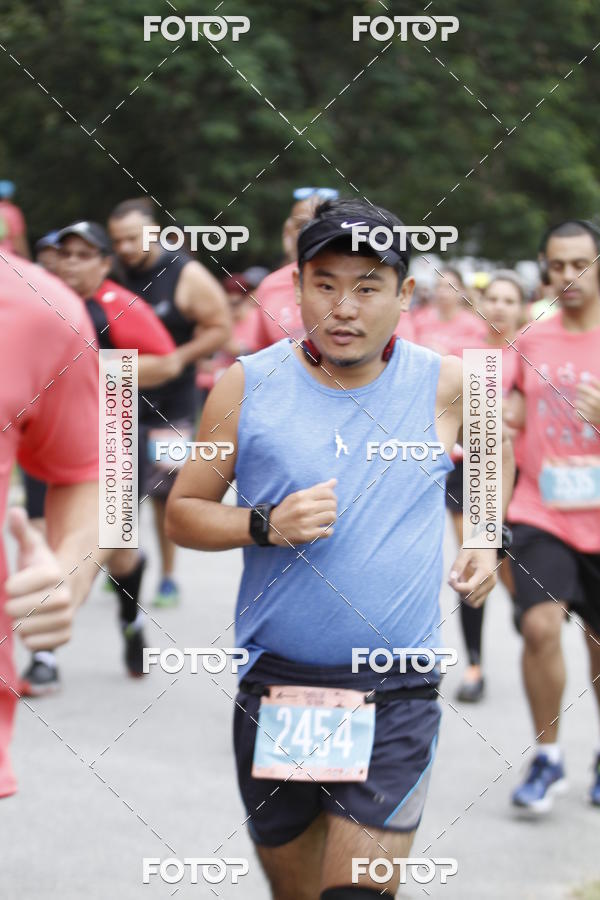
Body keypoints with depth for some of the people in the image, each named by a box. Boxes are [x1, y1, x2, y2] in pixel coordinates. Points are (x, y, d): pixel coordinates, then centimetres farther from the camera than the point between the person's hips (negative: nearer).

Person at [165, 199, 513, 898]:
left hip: (396, 696, -1)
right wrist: (266, 525, -12)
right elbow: (182, 513, 5)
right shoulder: (246, 386, -1)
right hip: (273, 686, 1)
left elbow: (493, 455, 22)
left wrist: (486, 542, 7)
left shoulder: (445, 385, 0)